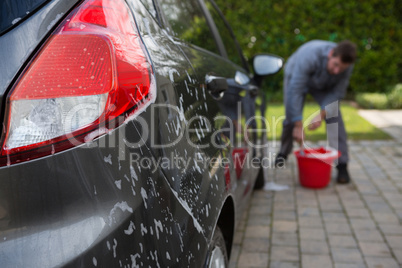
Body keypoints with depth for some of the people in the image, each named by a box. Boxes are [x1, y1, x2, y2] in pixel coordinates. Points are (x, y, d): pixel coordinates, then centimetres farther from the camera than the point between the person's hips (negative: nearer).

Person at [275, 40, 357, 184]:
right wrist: (298, 126, -42)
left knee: (334, 117, -16)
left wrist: (322, 114, -35)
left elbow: (337, 93, -19)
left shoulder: (347, 66, -29)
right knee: (290, 117, -8)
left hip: (324, 86, 2)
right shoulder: (310, 55, -43)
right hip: (296, 77, -2)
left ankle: (342, 165, -11)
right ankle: (283, 153, 20)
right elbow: (295, 91, -42)